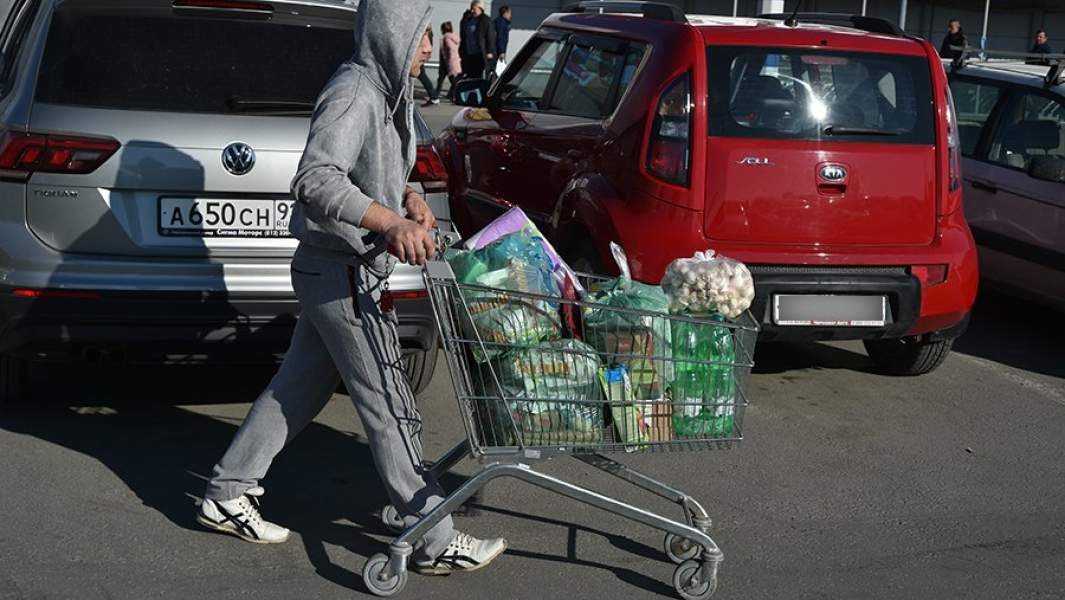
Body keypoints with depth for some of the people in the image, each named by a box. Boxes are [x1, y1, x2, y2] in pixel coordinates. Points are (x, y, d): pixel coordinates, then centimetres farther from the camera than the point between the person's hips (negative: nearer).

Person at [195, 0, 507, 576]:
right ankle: (435, 542, 5)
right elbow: (315, 180, -32)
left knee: (298, 388, 17)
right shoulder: (353, 95, -19)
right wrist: (390, 221, -43)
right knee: (391, 409, -4)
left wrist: (406, 196, 4)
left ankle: (226, 496, 28)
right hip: (344, 274, -10)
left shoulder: (385, 92, 13)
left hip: (335, 271, 10)